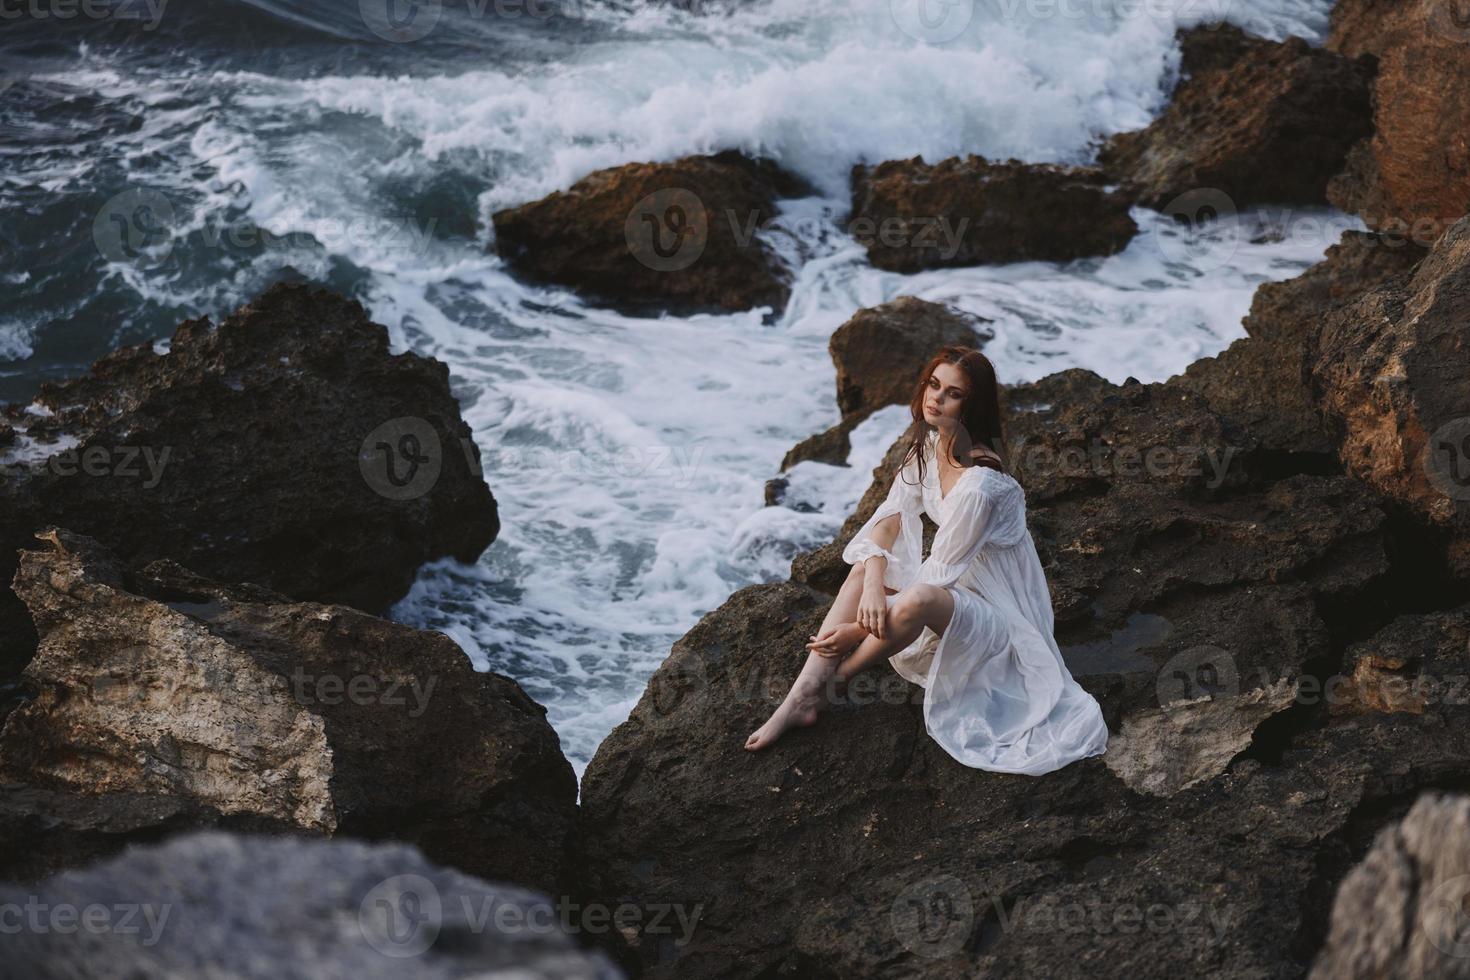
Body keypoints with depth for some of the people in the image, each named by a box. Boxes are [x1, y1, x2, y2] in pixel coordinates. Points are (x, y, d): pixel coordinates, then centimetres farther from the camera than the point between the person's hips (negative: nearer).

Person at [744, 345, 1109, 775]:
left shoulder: (980, 484, -29)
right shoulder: (930, 444, -2)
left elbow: (936, 577, -24)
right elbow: (889, 517, -6)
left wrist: (858, 629, -21)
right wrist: (873, 583, -26)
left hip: (999, 619, -9)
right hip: (954, 586, 9)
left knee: (916, 601, -36)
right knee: (865, 569, -11)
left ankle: (837, 673, -7)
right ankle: (802, 698, -15)